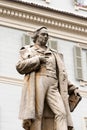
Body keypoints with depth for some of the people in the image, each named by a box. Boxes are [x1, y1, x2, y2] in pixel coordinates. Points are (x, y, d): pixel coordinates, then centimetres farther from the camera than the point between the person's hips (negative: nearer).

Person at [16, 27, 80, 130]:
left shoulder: (53, 53, 33)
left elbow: (61, 73, 29)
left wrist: (72, 88, 18)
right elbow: (20, 67, 7)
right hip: (36, 84, -3)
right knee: (36, 115, -19)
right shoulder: (28, 50, 23)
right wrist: (38, 59, 1)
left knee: (61, 113, -20)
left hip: (53, 86, 3)